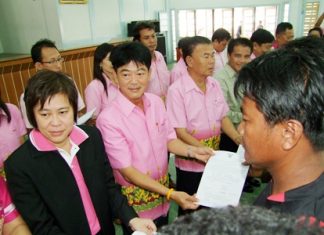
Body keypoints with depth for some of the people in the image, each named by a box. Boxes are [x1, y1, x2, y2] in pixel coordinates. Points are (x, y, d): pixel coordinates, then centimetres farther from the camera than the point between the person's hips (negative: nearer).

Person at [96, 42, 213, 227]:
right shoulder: (108, 119, -24)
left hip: (162, 196, 5)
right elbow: (127, 170, -22)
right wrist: (172, 194, -26)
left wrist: (192, 151, -12)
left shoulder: (156, 102, -6)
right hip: (136, 204, -5)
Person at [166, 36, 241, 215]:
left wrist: (239, 140, -7)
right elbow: (180, 132, -19)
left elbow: (223, 118, 8)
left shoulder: (214, 85, 0)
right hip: (190, 163, -5)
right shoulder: (177, 90, -19)